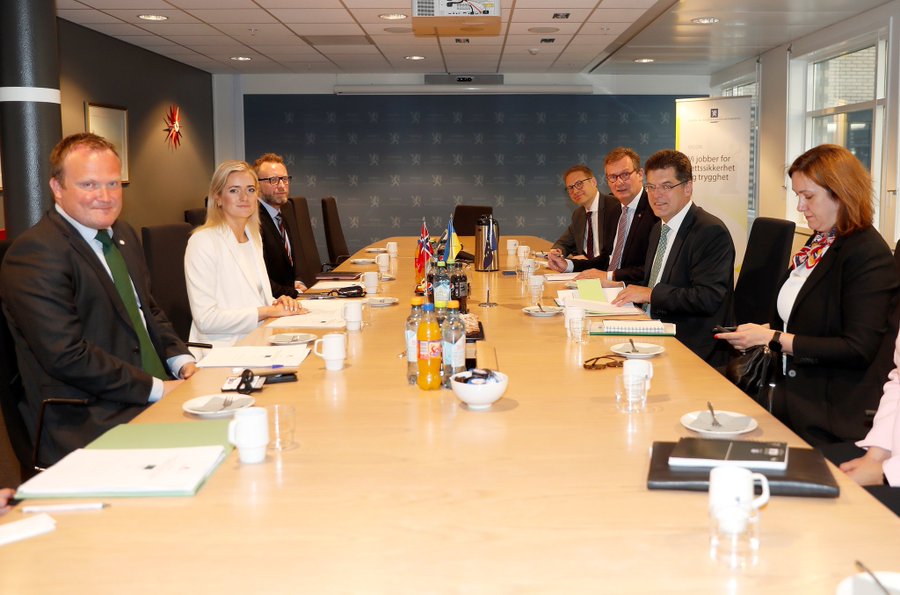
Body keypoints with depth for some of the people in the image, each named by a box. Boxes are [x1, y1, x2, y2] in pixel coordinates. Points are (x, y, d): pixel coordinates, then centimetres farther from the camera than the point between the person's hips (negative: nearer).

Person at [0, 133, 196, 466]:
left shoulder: (123, 235, 15)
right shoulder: (35, 253, -13)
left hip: (157, 395, 9)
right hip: (88, 426, -8)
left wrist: (183, 363, 4)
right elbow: (67, 356, -19)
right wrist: (157, 388, -17)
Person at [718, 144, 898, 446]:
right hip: (792, 398, 7)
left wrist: (775, 338, -18)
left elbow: (859, 350, -19)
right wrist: (762, 332, 2)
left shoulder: (869, 255, -13)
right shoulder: (818, 243, 12)